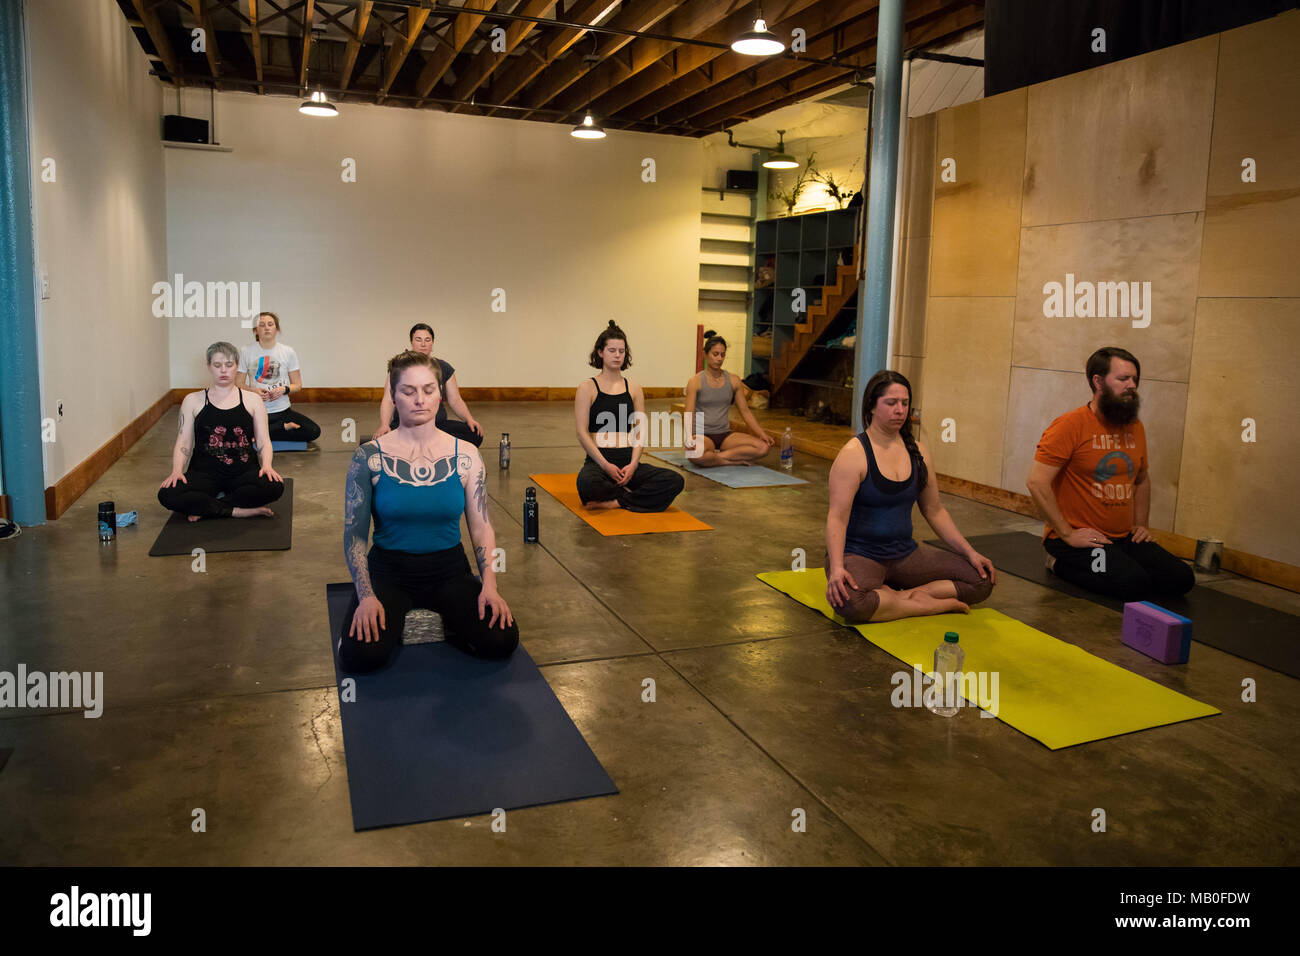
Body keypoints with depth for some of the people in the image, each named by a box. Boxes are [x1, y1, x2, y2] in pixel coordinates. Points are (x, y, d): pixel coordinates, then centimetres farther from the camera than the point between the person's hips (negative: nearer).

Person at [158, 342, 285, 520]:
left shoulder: (252, 400, 11)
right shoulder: (193, 401, 11)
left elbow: (263, 441, 6)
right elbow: (183, 443, 7)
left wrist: (266, 465, -15)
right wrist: (177, 470, -13)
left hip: (244, 472, 0)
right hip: (205, 472, 0)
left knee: (274, 486, -34)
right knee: (167, 494, -30)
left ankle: (205, 507, -17)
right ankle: (239, 511, -22)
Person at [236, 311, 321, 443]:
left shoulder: (288, 352, 4)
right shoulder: (245, 351, 3)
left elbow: (297, 385, 7)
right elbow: (239, 383, 6)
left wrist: (284, 390, -14)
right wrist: (254, 391, -15)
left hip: (282, 410, 1)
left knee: (314, 431, -22)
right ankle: (284, 427, -9)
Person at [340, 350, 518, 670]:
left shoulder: (465, 455, -2)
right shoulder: (369, 457, -6)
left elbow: (482, 529, -1)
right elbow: (355, 534, -4)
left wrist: (489, 586, -14)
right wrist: (366, 596, -16)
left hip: (449, 569, 1)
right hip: (389, 570, -1)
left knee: (501, 640, -21)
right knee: (361, 655, -27)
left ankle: (442, 624, 9)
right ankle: (395, 623, 8)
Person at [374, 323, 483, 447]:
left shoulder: (444, 368, 14)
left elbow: (455, 400, 13)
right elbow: (388, 400, -1)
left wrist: (469, 419, -6)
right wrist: (384, 425, -19)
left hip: (438, 423, 2)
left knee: (475, 434, -26)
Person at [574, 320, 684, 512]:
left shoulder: (634, 389, 14)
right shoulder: (587, 388, 3)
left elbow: (639, 432, 8)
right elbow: (582, 433, -4)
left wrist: (633, 464, -9)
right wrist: (606, 465, -15)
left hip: (628, 462, 3)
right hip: (598, 460, -3)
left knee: (675, 481, -21)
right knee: (587, 483, -40)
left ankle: (615, 502, -16)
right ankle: (628, 495, -10)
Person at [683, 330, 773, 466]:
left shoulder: (733, 380, 7)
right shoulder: (695, 382, -4)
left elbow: (745, 411, 10)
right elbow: (689, 415, -11)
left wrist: (761, 433, -3)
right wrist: (689, 436, -32)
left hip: (725, 435, 4)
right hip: (703, 435, -4)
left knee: (763, 446, -22)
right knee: (695, 454, -41)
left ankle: (715, 457, -15)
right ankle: (736, 461, -17)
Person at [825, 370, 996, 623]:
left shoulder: (917, 452, 7)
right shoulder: (854, 454, -12)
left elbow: (934, 511, 15)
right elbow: (837, 517, -20)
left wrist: (970, 552, 8)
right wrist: (836, 568, -34)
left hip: (905, 554, 6)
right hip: (859, 554, -6)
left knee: (983, 579, -5)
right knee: (850, 601, -39)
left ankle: (901, 597, -13)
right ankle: (930, 605, -17)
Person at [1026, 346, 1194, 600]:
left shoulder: (1135, 427, 11)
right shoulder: (1071, 425, -12)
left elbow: (1142, 480, 28)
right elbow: (1037, 482, -20)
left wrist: (1141, 524, 14)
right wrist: (1068, 534, -19)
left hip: (1124, 538, 8)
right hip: (1080, 538, -7)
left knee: (1181, 579, -4)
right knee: (1134, 585, -25)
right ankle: (1062, 563, -2)